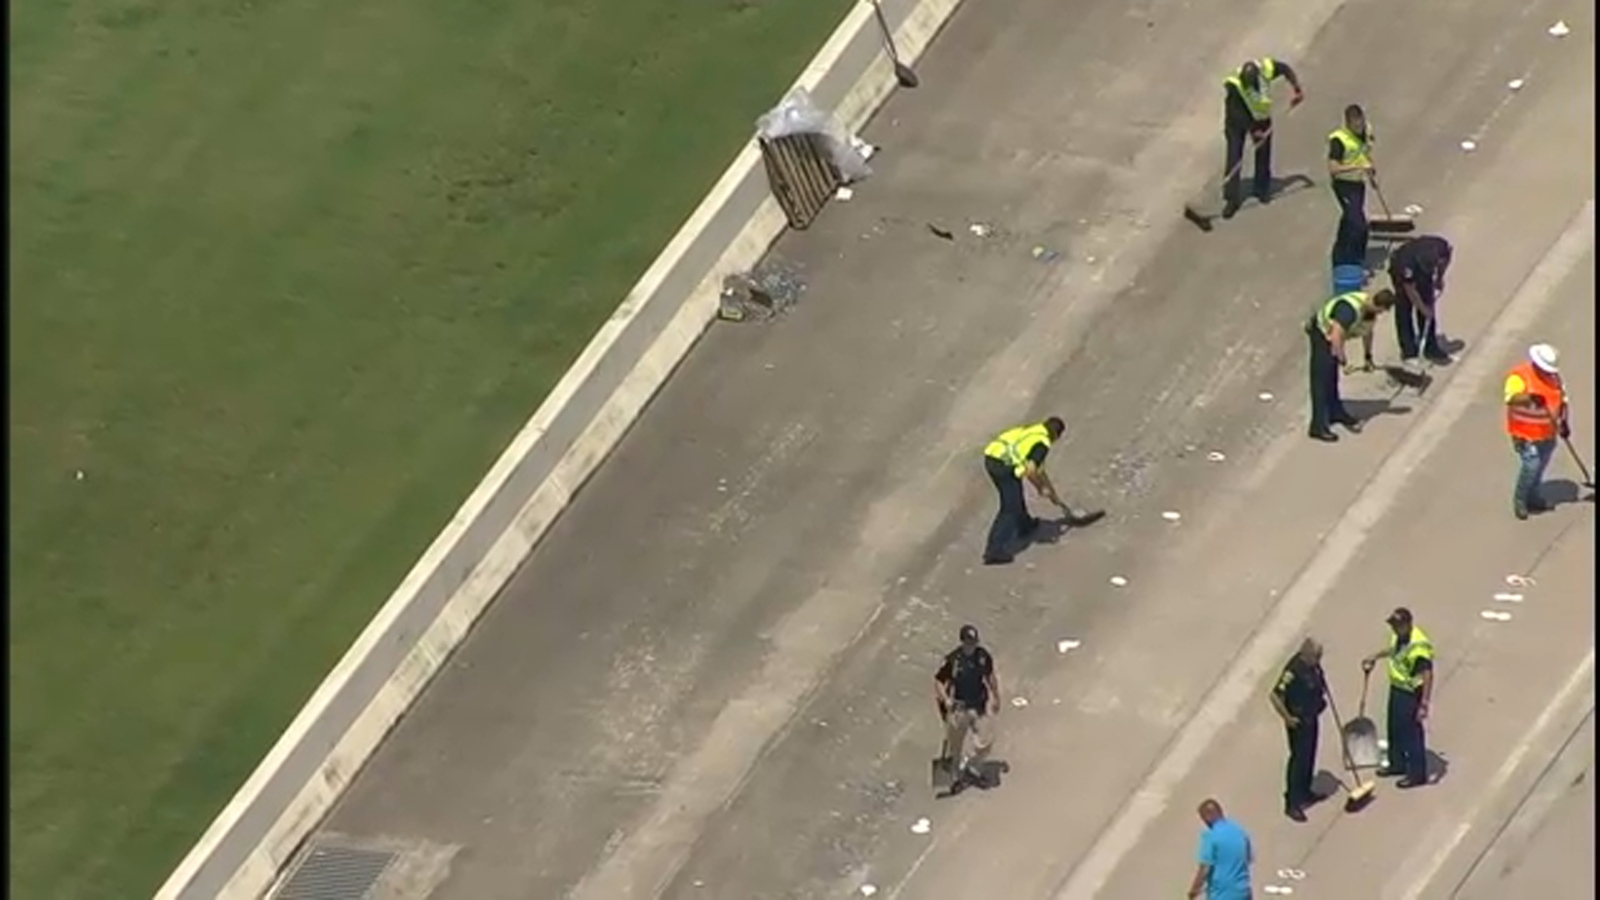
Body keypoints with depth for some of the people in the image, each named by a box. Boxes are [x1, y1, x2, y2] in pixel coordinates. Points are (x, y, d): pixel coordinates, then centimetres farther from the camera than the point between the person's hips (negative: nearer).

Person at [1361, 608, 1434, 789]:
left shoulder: (1419, 646, -31)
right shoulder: (1398, 636, -3)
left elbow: (1427, 676, -32)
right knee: (1394, 728, 23)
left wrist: (1424, 704, -34)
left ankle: (1417, 774, 17)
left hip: (1411, 694, -9)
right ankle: (1397, 764, 41)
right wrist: (1375, 657, 34)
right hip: (1396, 689, 9)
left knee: (1412, 733, 3)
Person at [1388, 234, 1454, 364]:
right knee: (1404, 308, -7)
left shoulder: (1441, 247, -33)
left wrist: (1439, 278, -5)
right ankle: (1408, 350, 1)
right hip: (1400, 269, -4)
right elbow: (1410, 289, -28)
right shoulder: (1406, 262, -42)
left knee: (1428, 304, 2)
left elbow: (1445, 259, -5)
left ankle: (1430, 347, 10)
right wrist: (1423, 309, -20)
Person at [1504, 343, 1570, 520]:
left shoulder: (1554, 376, 3)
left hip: (1547, 433, 7)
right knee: (1531, 465, -12)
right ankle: (1519, 501, 7)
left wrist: (1563, 422, 10)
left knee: (1541, 467, 16)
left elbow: (1562, 399, 16)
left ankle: (1532, 498, 36)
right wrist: (1530, 397, -52)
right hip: (1526, 434, -7)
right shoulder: (1519, 375, -20)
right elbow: (1511, 398, -35)